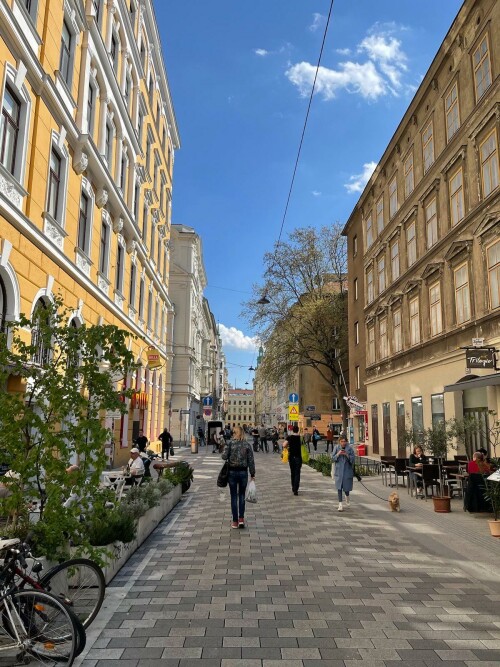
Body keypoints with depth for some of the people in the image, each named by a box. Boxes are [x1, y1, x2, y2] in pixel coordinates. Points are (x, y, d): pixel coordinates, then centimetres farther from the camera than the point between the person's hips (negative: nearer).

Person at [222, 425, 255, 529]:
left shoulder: (230, 443, -8)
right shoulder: (247, 445, -3)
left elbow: (224, 456, -13)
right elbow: (251, 461, -3)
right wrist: (252, 474, 3)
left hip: (232, 472, -1)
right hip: (243, 472, 1)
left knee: (234, 496, 8)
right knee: (242, 495, 16)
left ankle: (235, 521, 12)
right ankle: (241, 518, 8)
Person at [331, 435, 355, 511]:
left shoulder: (350, 448, -5)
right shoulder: (336, 447, -1)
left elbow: (353, 459, -5)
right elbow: (333, 458, -1)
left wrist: (347, 455, -21)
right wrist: (338, 454, -18)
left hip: (347, 470, 0)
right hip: (339, 470, 0)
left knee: (347, 486, 9)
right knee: (339, 486, -5)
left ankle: (347, 497, 43)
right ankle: (340, 504, 2)